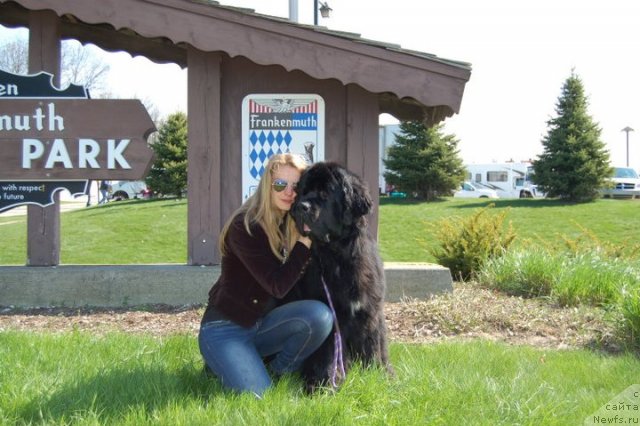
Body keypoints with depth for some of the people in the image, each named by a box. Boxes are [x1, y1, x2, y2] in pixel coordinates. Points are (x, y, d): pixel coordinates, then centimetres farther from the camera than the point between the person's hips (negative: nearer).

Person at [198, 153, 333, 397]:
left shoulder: (291, 225, 2)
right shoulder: (244, 226, -19)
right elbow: (278, 287, -23)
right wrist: (306, 239, -23)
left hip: (263, 324, 6)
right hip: (225, 329, -6)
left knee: (319, 315, -23)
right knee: (257, 398, -25)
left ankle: (276, 374, 0)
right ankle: (222, 363, 7)